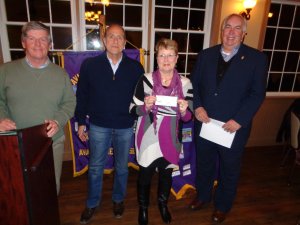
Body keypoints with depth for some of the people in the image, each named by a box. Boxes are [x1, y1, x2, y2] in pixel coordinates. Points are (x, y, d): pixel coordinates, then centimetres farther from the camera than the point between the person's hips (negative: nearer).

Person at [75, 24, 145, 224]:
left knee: (122, 167, 17)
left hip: (126, 127, 1)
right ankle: (92, 203, 38)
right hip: (98, 126, 0)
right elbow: (82, 96, 1)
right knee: (95, 167, 14)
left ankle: (118, 199, 42)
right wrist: (81, 122, 2)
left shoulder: (136, 68, -4)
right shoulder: (89, 65, -5)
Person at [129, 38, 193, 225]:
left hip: (170, 139, 2)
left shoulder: (185, 83, -5)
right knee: (145, 174, 14)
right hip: (148, 138, -2)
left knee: (167, 173, 21)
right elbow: (133, 109, -5)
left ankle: (163, 204, 51)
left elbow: (187, 118, 0)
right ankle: (143, 207, 43)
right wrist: (145, 106, -25)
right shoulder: (145, 80, -10)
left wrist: (184, 110, -22)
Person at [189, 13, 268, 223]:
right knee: (204, 164, 21)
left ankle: (223, 205, 42)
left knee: (229, 169, 17)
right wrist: (197, 107, -12)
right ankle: (203, 195, 47)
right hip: (204, 123, 3)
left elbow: (258, 93, -9)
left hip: (234, 127, -2)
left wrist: (239, 119, -19)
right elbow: (194, 84, 4)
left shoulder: (257, 58, -6)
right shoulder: (206, 55, 3)